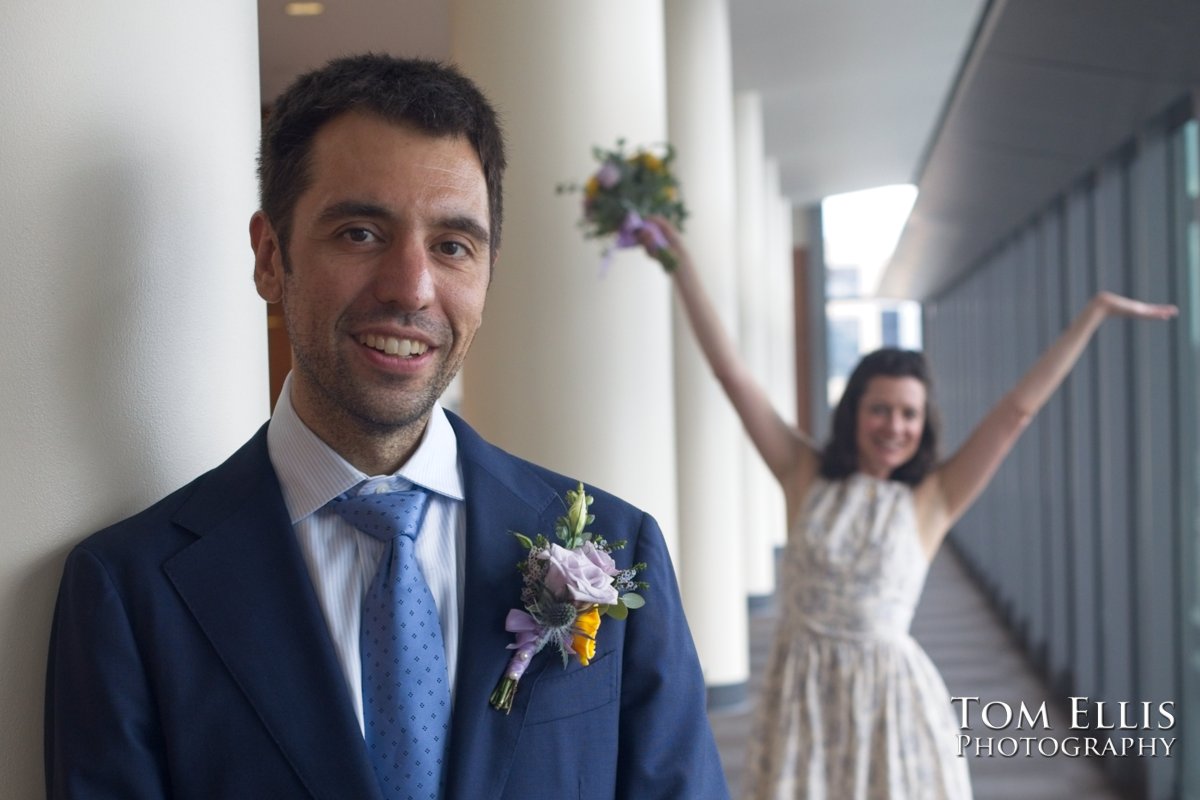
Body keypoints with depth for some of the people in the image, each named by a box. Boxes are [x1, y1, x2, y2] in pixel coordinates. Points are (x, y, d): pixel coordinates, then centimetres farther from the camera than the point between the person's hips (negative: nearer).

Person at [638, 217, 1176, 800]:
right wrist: (681, 263, 1)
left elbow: (1017, 411, -1)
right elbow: (731, 372, 2)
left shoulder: (928, 501, 0)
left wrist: (1097, 310, 0)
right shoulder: (806, 476, 2)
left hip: (889, 695, 0)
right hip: (804, 690, 1)